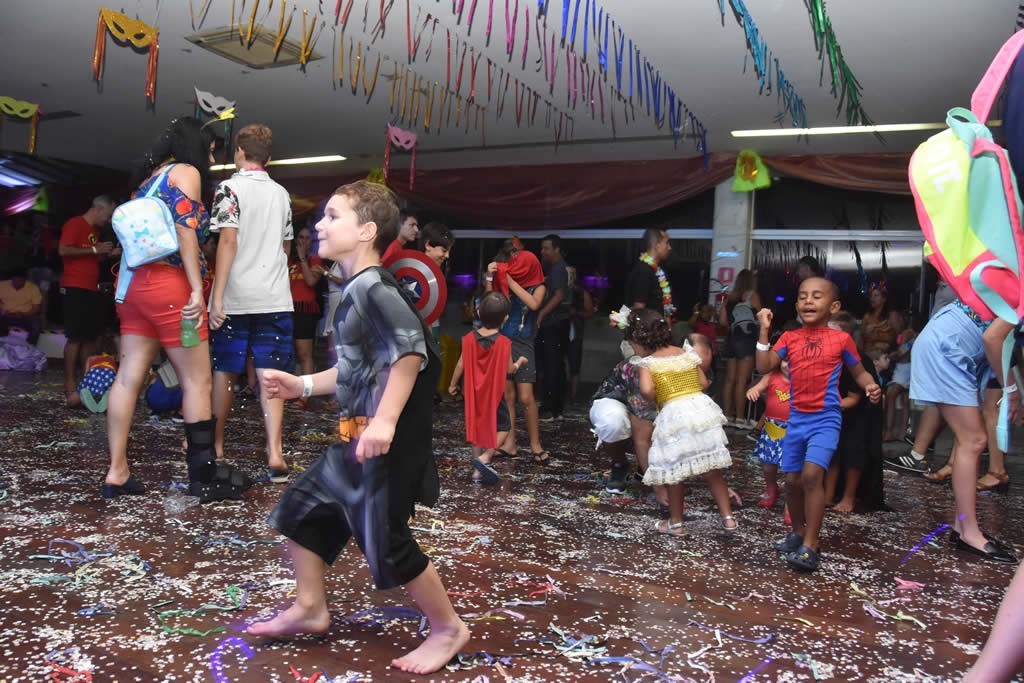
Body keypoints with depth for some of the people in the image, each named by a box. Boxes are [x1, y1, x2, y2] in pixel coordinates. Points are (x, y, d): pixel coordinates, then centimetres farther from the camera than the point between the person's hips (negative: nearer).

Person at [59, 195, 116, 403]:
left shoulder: (95, 230, 19)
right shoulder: (74, 224, -7)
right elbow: (63, 250, -18)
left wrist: (107, 254, 10)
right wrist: (93, 250, -15)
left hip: (91, 289, 9)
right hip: (75, 288, -9)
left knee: (90, 337, 7)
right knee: (75, 337, -10)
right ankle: (70, 383, -7)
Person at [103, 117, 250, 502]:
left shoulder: (149, 177, 24)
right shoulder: (187, 171, -2)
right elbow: (185, 229, -15)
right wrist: (197, 288, -19)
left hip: (134, 283, 9)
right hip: (168, 285, -9)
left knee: (129, 378, 5)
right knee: (197, 381, -4)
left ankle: (117, 474, 8)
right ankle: (206, 477, 1)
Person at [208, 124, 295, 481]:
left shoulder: (230, 187, -3)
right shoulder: (281, 194, 12)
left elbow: (228, 241, -13)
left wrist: (217, 297, -14)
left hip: (235, 298, -3)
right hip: (275, 298, 3)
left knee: (223, 371, 11)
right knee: (270, 375, 0)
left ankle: (216, 444, 25)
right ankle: (274, 453, -9)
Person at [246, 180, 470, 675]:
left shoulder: (373, 287, -16)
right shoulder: (355, 291, 15)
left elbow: (411, 351, -28)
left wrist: (385, 421, -31)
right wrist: (303, 385, 22)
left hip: (387, 441, -10)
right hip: (357, 438, 10)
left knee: (386, 540, -1)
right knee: (303, 508, 17)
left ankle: (448, 630, 18)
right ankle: (309, 609, 33)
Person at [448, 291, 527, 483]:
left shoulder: (469, 338, -6)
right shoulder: (504, 342, -14)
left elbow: (461, 365, -2)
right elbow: (509, 369, -6)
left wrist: (453, 384, 13)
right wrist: (519, 362, 15)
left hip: (474, 393, 4)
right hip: (494, 393, -4)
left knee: (477, 427, 15)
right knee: (503, 427, 10)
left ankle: (478, 469, 19)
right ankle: (484, 458, -9)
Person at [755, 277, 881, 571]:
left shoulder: (841, 339, -3)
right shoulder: (790, 338, 4)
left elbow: (859, 372, 8)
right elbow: (764, 367, -4)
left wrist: (871, 386, -14)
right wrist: (764, 330, -8)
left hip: (825, 419, -4)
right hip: (796, 418, 4)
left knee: (812, 474, -20)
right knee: (792, 480, 10)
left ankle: (810, 545, -11)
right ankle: (799, 532, 33)